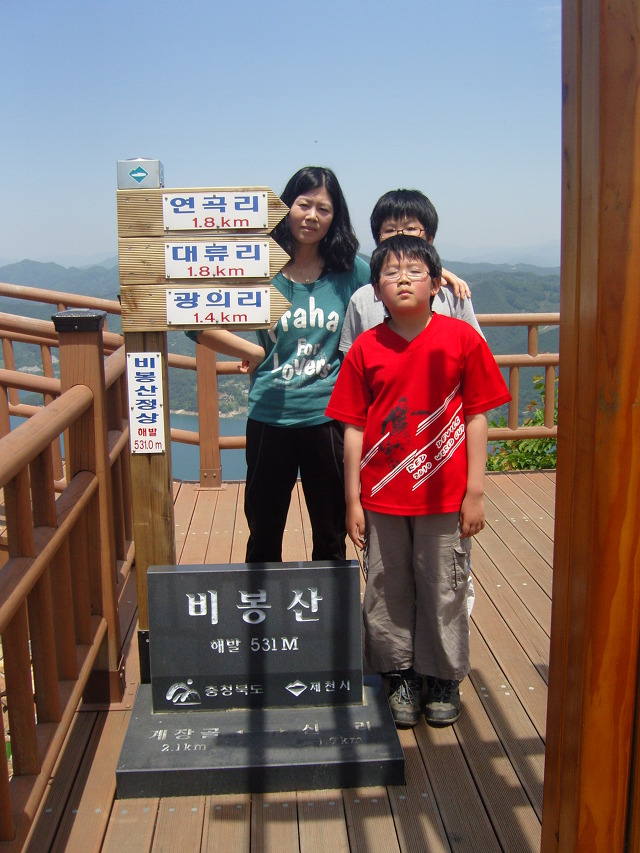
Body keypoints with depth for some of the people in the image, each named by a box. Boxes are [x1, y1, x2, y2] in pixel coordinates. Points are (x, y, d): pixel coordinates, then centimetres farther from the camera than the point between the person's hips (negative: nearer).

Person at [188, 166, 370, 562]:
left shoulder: (351, 271, 1)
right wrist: (257, 353, -2)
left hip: (329, 417, 1)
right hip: (270, 417, 0)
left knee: (332, 537, 13)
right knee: (264, 534, 13)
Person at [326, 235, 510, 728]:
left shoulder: (462, 339, -5)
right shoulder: (366, 349, -1)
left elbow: (477, 417, -2)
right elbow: (354, 428, 1)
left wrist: (475, 491, -4)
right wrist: (353, 500, 1)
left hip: (443, 496, -1)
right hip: (382, 498, 2)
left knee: (444, 589, 10)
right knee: (387, 591, 12)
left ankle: (444, 679, 31)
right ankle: (400, 676, 32)